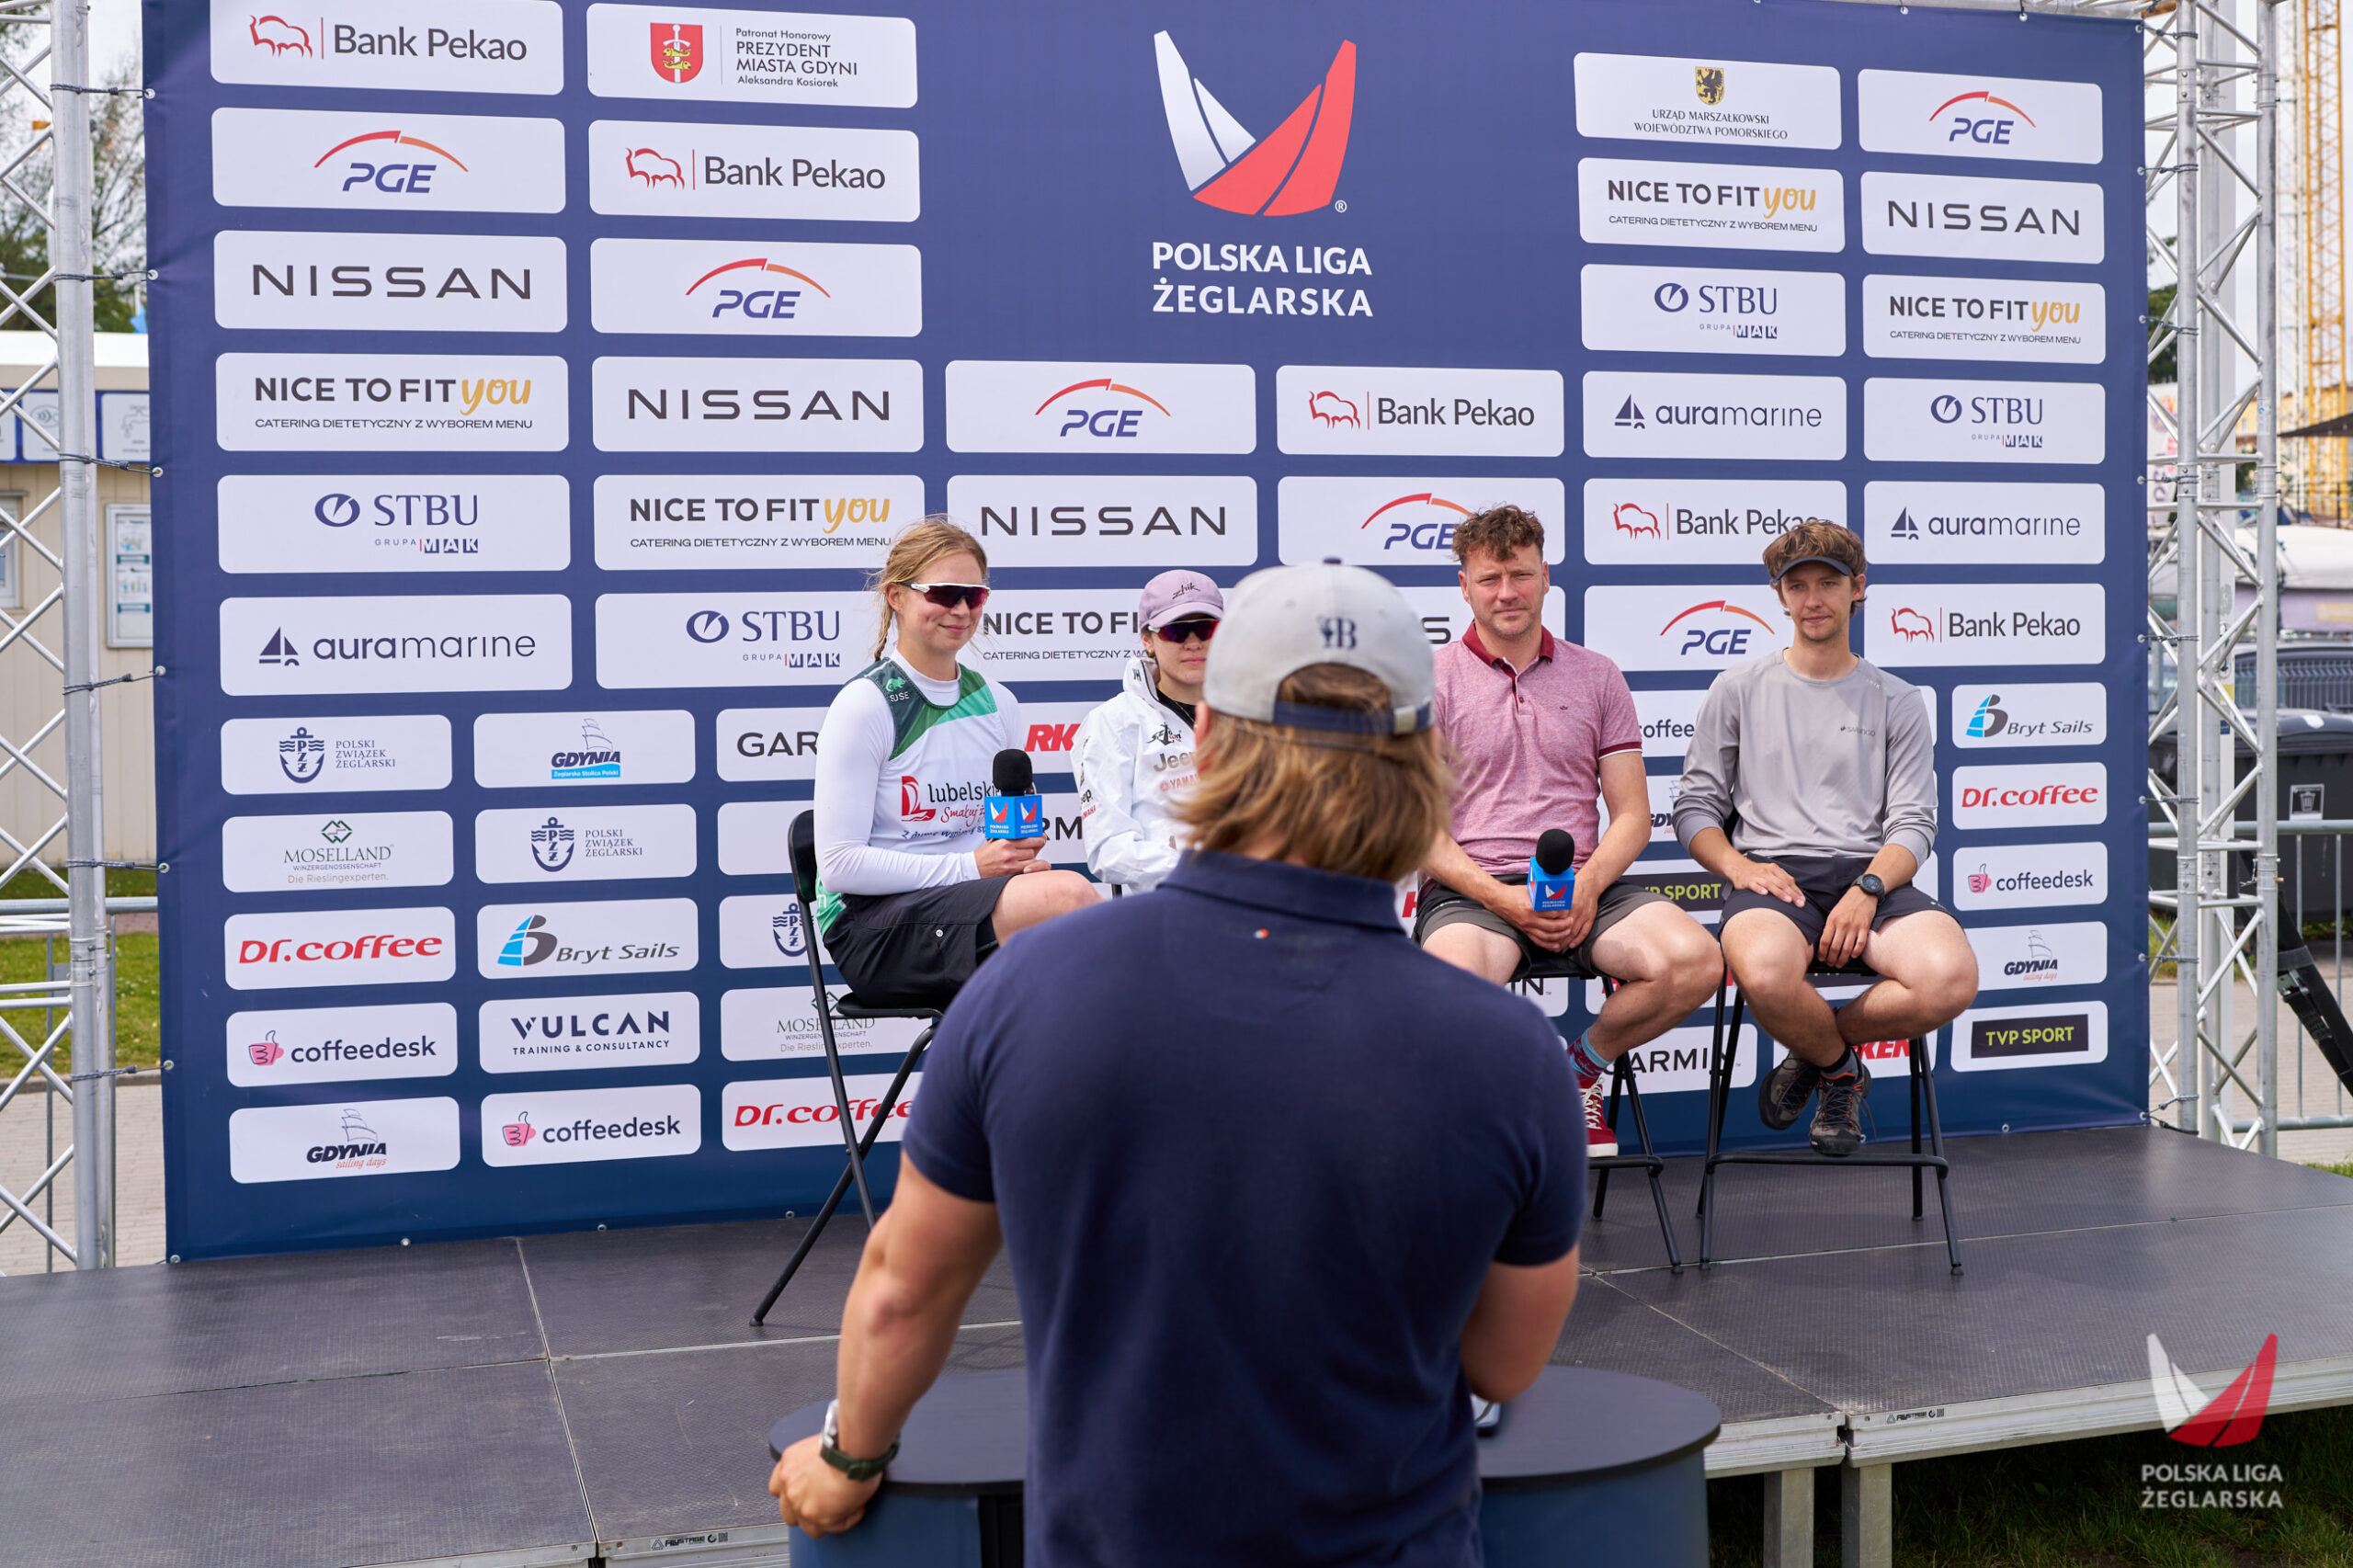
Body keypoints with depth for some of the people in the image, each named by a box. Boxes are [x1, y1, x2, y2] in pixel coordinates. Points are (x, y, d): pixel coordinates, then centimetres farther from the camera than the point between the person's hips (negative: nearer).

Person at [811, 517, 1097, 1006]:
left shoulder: (997, 704, 14)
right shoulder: (863, 705, -5)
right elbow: (839, 866, -12)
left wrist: (1022, 854, -1)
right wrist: (968, 867, -17)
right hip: (871, 922, -6)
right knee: (1068, 893, -31)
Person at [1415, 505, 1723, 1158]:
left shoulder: (1596, 676, 16)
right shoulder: (1431, 680, 7)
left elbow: (1632, 813, 12)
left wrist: (1587, 885, -8)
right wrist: (1500, 897, -14)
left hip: (1583, 888, 3)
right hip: (1468, 888, -3)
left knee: (1694, 961, -26)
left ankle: (1585, 1061, 4)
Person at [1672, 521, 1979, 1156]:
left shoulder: (1897, 701, 17)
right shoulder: (1739, 689, 16)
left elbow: (1913, 823, 8)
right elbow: (1695, 806, 14)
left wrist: (1867, 889, -12)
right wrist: (1737, 864, -8)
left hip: (1872, 873, 2)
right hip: (1771, 875, -1)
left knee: (1952, 979, -31)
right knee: (1767, 974, -39)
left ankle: (1817, 1046, 1)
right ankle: (1840, 1068, -1)